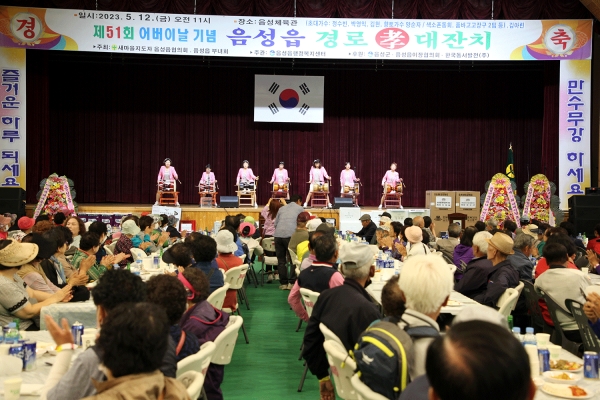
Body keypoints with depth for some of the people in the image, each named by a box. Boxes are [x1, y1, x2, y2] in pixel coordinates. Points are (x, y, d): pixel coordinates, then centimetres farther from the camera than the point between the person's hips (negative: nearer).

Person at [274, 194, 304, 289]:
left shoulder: (282, 208, 25)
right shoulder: (300, 208, 16)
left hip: (278, 235, 4)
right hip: (290, 235, -4)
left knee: (281, 260, 10)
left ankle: (283, 283, 11)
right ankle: (291, 282, -2)